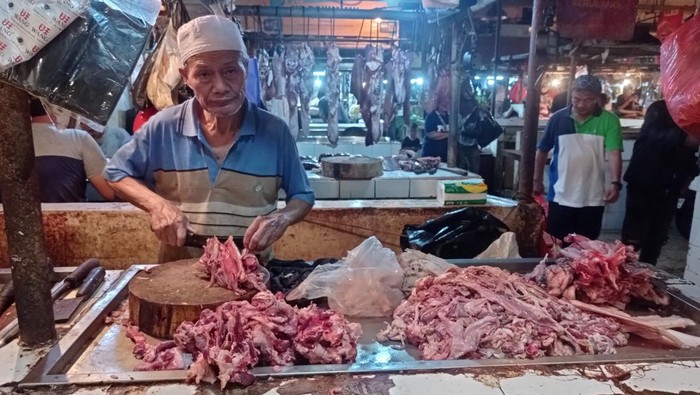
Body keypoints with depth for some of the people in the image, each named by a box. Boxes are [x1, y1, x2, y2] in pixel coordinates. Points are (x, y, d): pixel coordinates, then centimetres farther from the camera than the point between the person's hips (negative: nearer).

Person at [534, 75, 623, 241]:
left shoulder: (609, 121, -4)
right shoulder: (558, 118, -1)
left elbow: (614, 153, -13)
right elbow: (542, 151, 8)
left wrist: (615, 183, -27)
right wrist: (537, 180, 10)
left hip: (592, 199, 0)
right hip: (560, 196, 0)